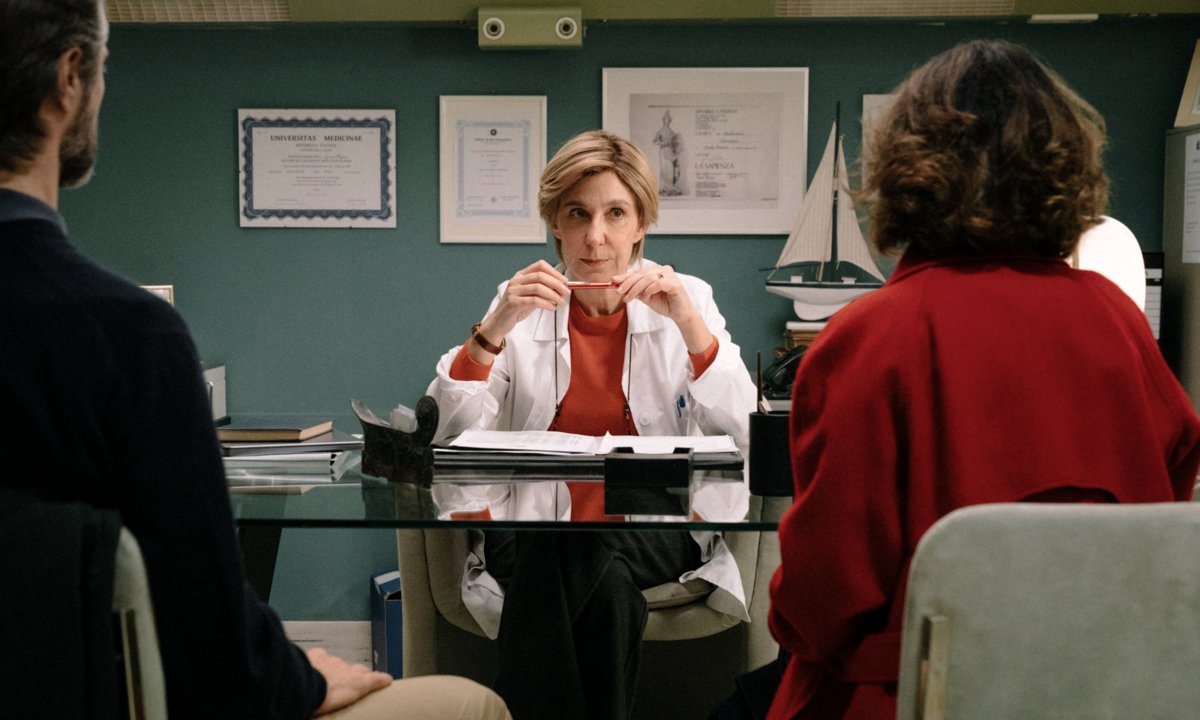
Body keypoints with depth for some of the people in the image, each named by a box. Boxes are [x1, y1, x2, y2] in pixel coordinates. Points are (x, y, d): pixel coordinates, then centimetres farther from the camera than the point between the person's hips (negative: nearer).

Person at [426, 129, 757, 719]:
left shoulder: (686, 300, 5)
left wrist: (692, 326, -19)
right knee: (608, 587, -34)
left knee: (601, 561, -33)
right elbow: (444, 435, -4)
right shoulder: (522, 305, 6)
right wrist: (494, 328, -17)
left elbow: (745, 434, -7)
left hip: (657, 533, 1)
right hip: (534, 528, 0)